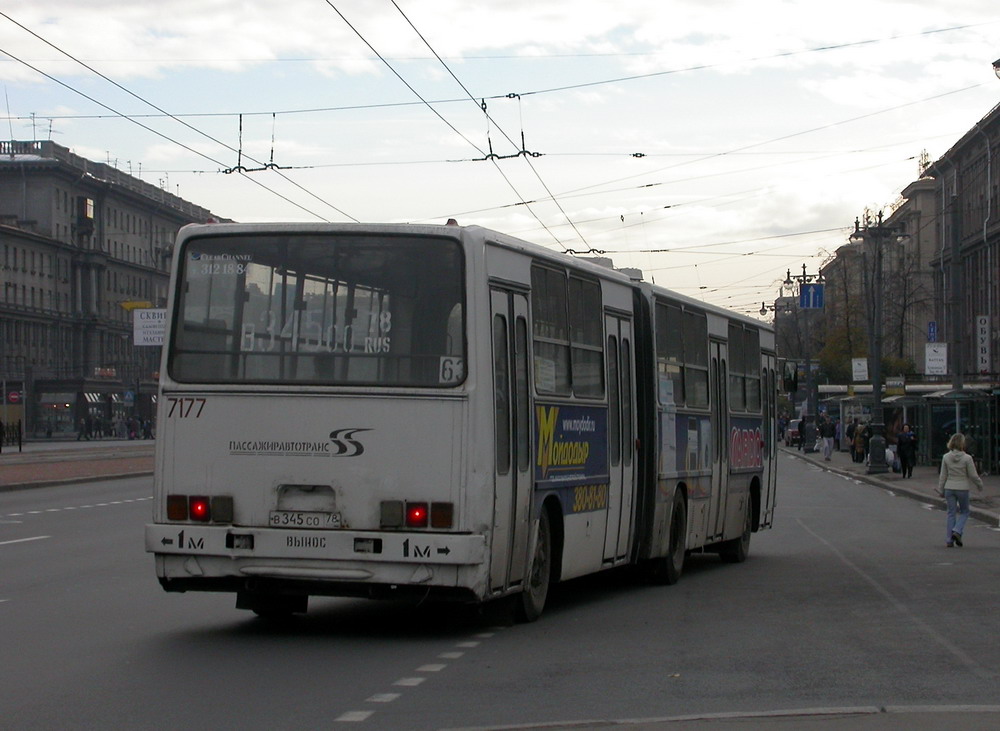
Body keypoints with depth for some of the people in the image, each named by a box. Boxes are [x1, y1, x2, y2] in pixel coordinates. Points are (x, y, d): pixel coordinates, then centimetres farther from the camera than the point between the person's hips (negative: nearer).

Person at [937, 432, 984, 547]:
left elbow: (943, 476, 2)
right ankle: (957, 531, -8)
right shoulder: (967, 458, -12)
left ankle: (950, 540, 7)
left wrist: (941, 490, 11)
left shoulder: (946, 457, -4)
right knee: (964, 512, 15)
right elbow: (973, 475, -6)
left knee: (951, 513, 9)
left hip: (949, 488, 3)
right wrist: (980, 485, 12)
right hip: (962, 488, -3)